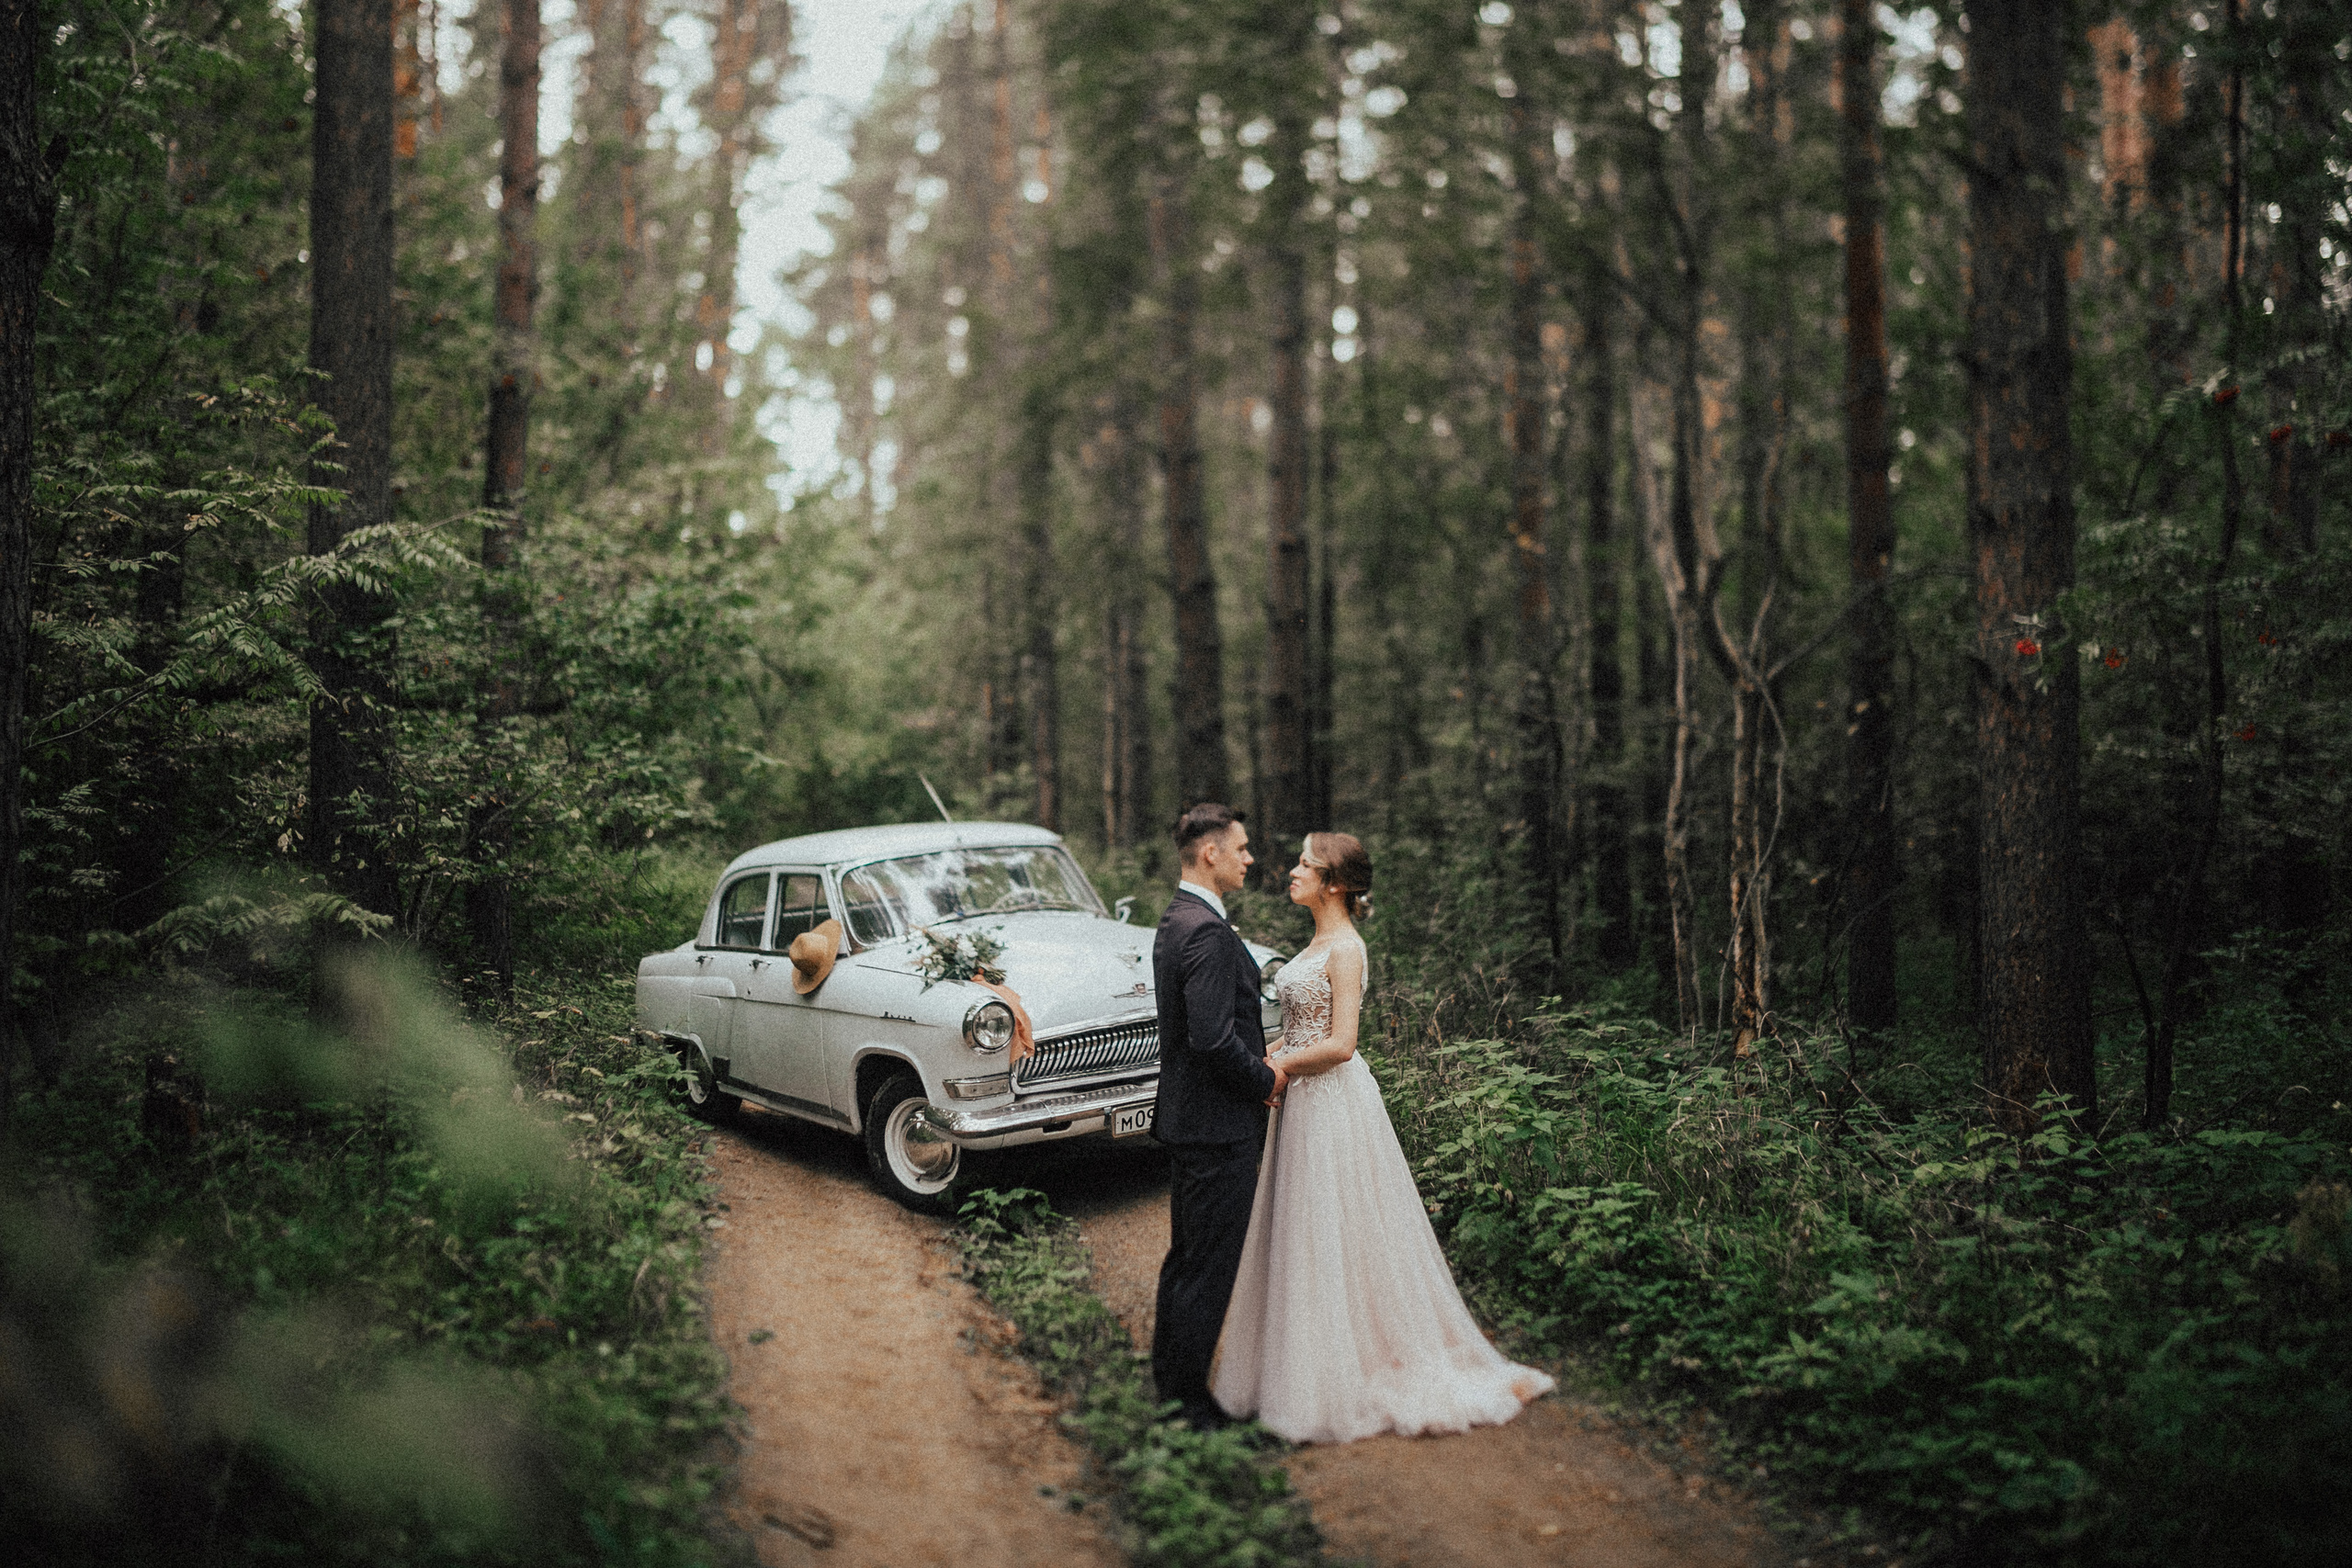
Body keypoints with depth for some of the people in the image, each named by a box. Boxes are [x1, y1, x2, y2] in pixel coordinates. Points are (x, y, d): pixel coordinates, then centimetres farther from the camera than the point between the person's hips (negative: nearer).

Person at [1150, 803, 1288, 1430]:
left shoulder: (1175, 921, 10)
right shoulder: (1208, 933, -23)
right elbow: (1214, 1038, -29)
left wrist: (1257, 1064, 9)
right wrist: (1266, 1079, -13)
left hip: (1186, 1116, 11)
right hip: (1219, 1125, -11)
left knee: (1186, 1255, 21)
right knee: (1210, 1266, 1)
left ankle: (1167, 1373, 33)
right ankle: (1187, 1397, 12)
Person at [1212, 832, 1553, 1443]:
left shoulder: (1345, 948, -16)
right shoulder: (1318, 944, 12)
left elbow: (1340, 1045, -21)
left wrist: (1273, 1069, -13)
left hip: (1333, 1101, -9)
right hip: (1305, 1101, 9)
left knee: (1338, 1235, 0)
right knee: (1305, 1233, 14)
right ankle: (1314, 1364, 26)